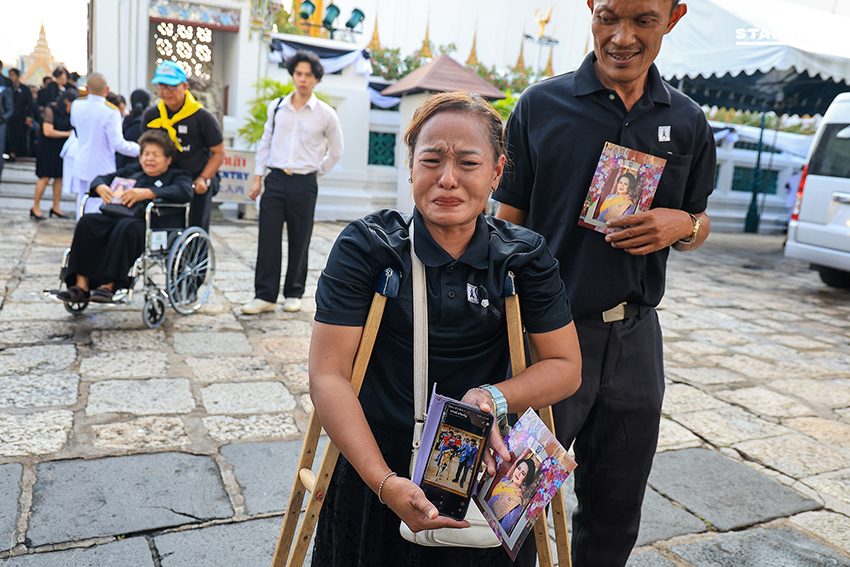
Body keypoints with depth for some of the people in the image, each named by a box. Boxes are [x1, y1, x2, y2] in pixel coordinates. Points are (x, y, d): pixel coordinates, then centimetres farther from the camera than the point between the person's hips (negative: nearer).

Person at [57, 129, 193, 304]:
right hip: (118, 216, 6)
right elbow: (103, 178, 28)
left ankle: (108, 286, -37)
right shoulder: (132, 171, 30)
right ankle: (81, 285, -26)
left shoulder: (178, 176, 13)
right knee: (87, 222, -21)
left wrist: (147, 193, -22)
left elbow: (184, 192, -11)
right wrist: (101, 187, 0)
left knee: (126, 226, -37)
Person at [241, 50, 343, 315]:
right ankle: (265, 295, 5)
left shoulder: (325, 114, 1)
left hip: (304, 184, -2)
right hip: (275, 180, 2)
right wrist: (257, 177, 11)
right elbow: (265, 143, 15)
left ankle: (294, 293, 18)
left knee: (299, 241, 5)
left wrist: (316, 172, 11)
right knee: (268, 238, -1)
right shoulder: (276, 107, 9)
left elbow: (336, 151, 13)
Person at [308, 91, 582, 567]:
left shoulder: (526, 256, -6)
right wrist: (384, 482, -25)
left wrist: (492, 397, -20)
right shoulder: (366, 248, -12)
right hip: (374, 470, -1)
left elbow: (566, 366, -1)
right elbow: (328, 376, -15)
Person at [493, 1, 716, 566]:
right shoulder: (540, 106, -3)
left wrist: (682, 224, -8)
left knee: (616, 513, 18)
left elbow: (698, 226, 16)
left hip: (634, 336, 4)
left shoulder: (688, 123, 7)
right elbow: (509, 221, -1)